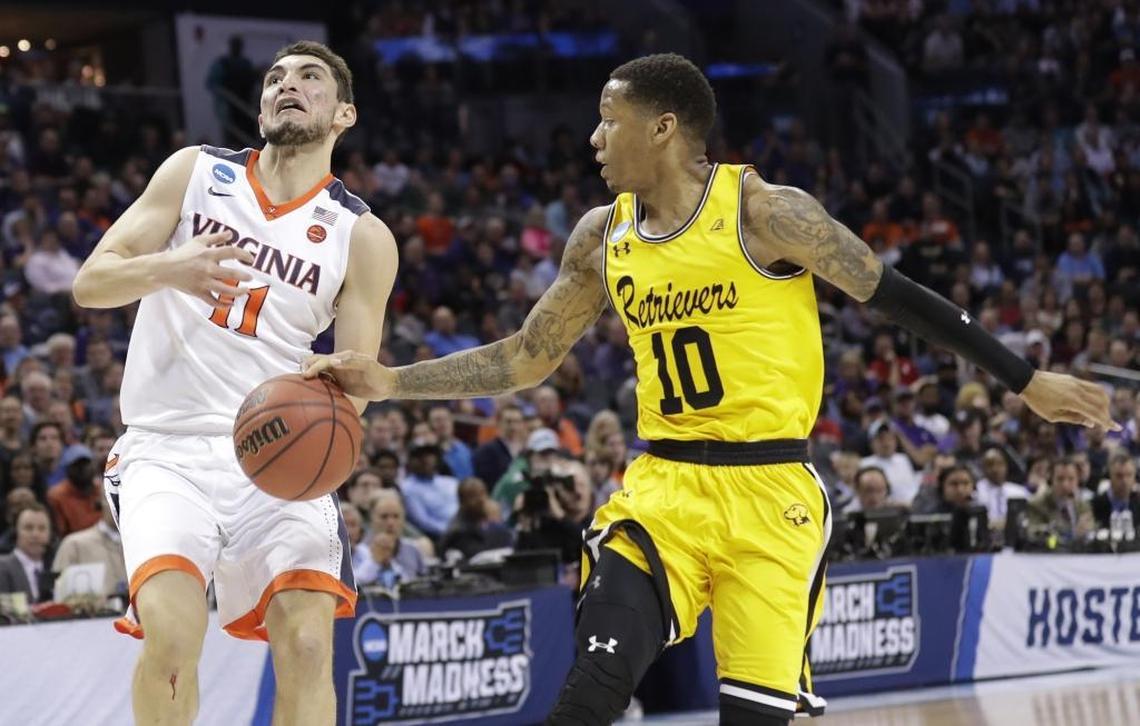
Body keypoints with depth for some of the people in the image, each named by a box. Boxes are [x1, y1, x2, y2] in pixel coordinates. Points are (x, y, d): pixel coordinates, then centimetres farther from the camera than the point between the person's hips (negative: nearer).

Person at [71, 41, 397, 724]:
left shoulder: (363, 237, 5)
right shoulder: (196, 172, 6)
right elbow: (89, 282, 1)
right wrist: (167, 268, -22)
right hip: (169, 449, -1)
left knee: (308, 642, -16)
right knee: (172, 633, -23)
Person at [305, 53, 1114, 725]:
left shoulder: (766, 212, -9)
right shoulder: (602, 238, 6)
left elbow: (895, 296, -3)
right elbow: (525, 360, 16)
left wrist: (1027, 380, -1)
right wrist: (390, 381, 6)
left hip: (771, 491, -3)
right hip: (665, 483, 3)